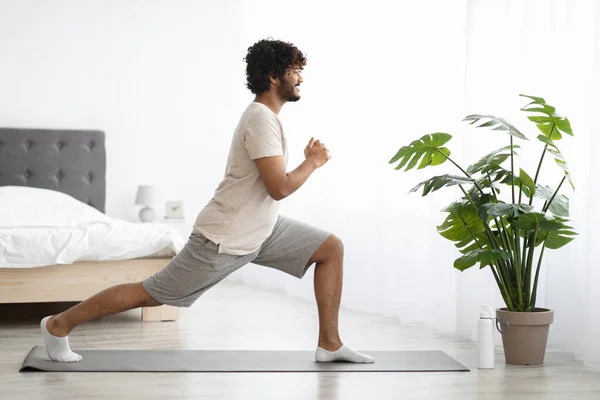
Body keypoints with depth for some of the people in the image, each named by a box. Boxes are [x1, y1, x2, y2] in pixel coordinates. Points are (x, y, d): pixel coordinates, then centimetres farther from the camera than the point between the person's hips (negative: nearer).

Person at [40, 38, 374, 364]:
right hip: (223, 239, -9)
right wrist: (313, 162, -12)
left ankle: (330, 343, 7)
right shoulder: (261, 120, -22)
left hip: (261, 230, 10)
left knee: (332, 248, 4)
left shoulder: (266, 116, 10)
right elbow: (279, 187, -28)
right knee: (152, 294, -2)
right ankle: (60, 324, 10)